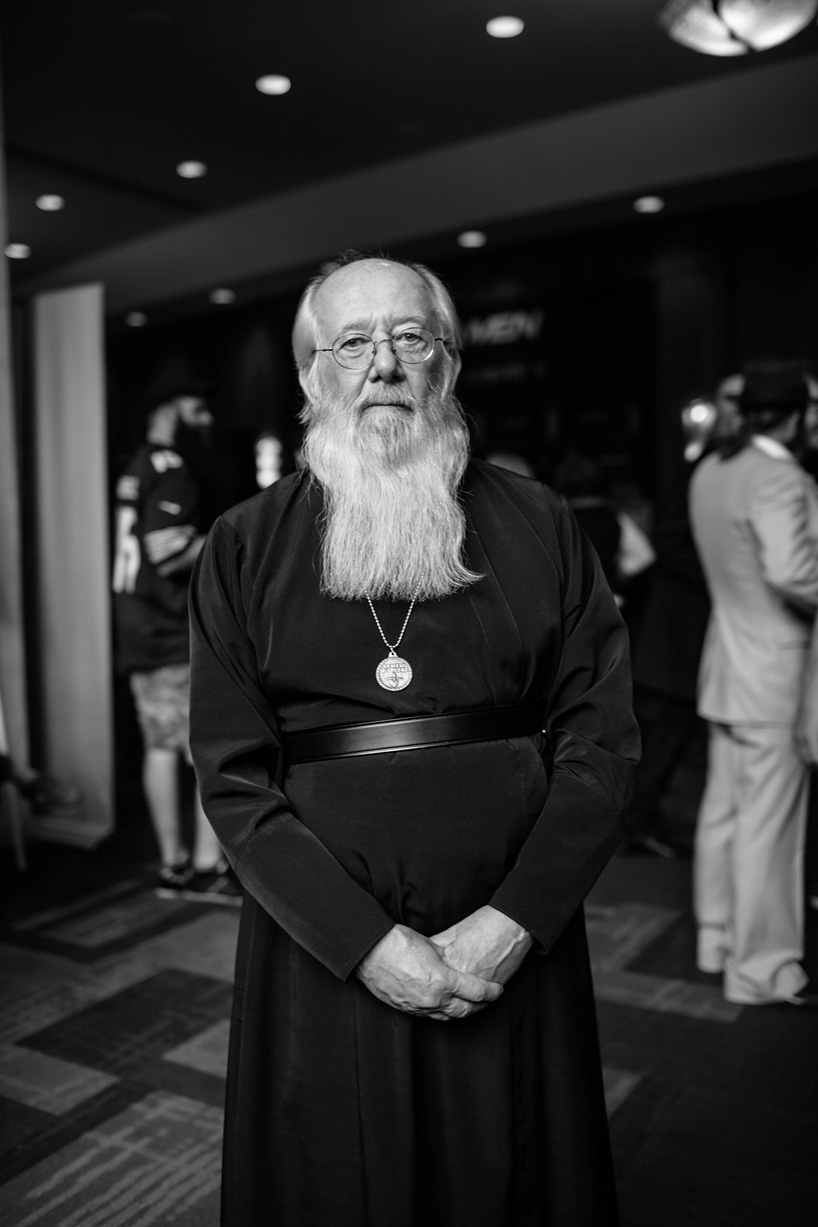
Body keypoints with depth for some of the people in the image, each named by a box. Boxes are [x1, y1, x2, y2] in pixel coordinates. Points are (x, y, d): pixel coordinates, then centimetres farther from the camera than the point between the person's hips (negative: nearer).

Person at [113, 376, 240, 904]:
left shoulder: (137, 470, 20)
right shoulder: (171, 468, -10)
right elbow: (167, 549, -21)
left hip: (139, 629, 10)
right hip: (178, 631, -10)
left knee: (162, 746, 11)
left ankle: (174, 864, 17)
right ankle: (208, 866, -3)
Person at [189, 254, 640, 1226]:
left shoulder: (538, 526, 1)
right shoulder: (244, 549, -1)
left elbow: (602, 736, -3)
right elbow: (231, 776, -6)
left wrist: (514, 923, -14)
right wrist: (367, 940, -14)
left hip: (513, 947, 1)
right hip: (324, 953, 0)